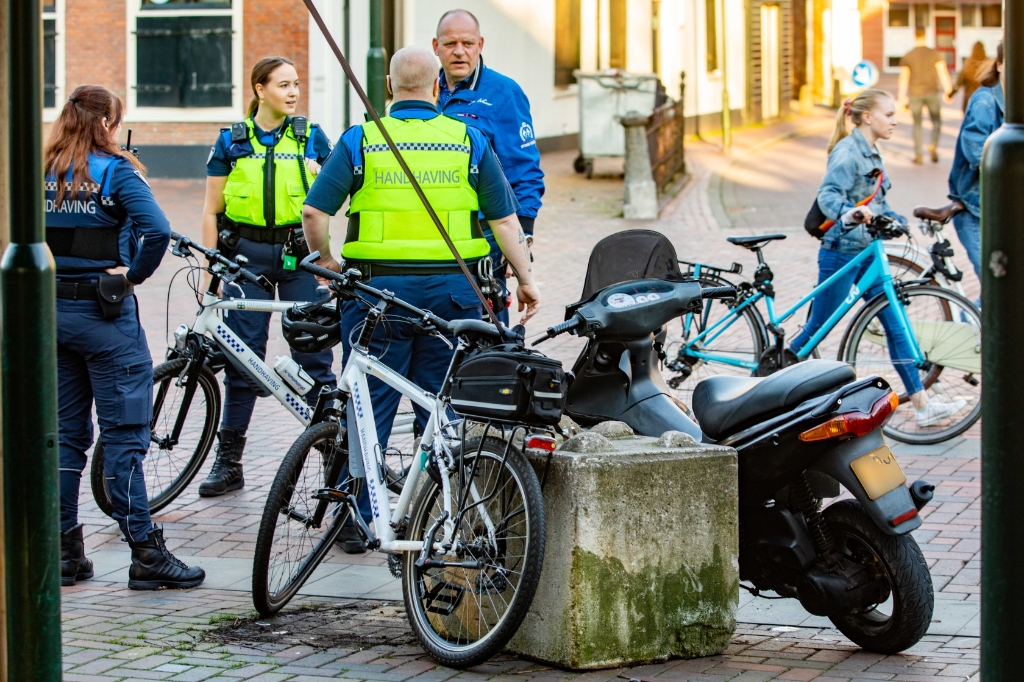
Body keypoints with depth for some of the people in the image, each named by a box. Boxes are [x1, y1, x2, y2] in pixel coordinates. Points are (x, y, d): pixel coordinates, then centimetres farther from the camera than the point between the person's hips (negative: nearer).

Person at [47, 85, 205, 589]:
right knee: (124, 434, -2)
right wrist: (135, 273, -10)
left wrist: (42, 275, 6)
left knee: (64, 433, 12)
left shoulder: (40, 173, 6)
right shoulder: (115, 171, -10)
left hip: (49, 312, 5)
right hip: (105, 314, -5)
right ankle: (146, 554, -1)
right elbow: (157, 230, -23)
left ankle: (64, 552, 15)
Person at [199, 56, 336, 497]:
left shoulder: (310, 136, 6)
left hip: (299, 255, 0)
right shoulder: (232, 141, 5)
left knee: (313, 350, -2)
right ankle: (228, 461, 9)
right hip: (246, 254, 0)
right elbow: (212, 211, 6)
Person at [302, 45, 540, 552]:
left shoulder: (360, 141, 0)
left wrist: (326, 261, 10)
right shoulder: (469, 141, 3)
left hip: (377, 287, -1)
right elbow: (505, 218, 0)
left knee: (369, 408, 6)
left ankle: (357, 521, 8)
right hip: (451, 287, 1)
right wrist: (525, 278, 8)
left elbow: (314, 212, -6)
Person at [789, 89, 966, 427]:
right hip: (841, 252, -8)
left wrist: (898, 220, 10)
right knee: (818, 328, 1)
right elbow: (828, 195, -30)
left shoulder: (872, 155, 12)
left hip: (866, 253, 9)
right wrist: (848, 215, -49)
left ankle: (922, 405, 1)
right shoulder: (848, 152, -16)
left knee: (896, 325, 3)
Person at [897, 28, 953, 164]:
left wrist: (902, 98, 3)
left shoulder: (907, 57, 1)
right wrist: (948, 90, -4)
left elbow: (903, 78, 0)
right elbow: (943, 73, -7)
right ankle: (934, 145, -13)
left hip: (915, 94, 1)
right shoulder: (935, 54, -2)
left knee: (918, 124, 7)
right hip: (933, 92, -1)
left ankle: (918, 154, 2)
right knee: (936, 121, 10)